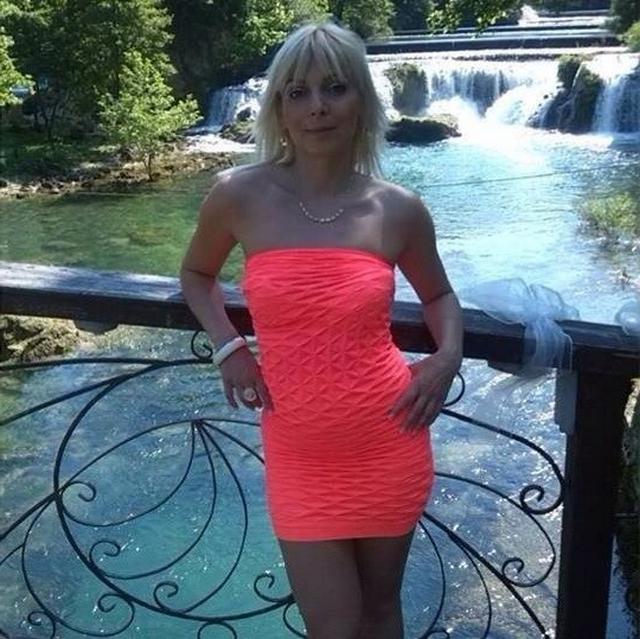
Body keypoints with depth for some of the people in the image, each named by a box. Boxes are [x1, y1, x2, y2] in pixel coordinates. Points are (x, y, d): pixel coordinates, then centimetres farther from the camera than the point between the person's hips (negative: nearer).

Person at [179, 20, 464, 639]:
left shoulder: (399, 209, -5)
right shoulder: (239, 195, -7)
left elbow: (438, 294, 14)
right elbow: (195, 274, 12)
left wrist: (449, 356, -5)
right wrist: (228, 347, -3)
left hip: (388, 445, 1)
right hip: (299, 454, -1)